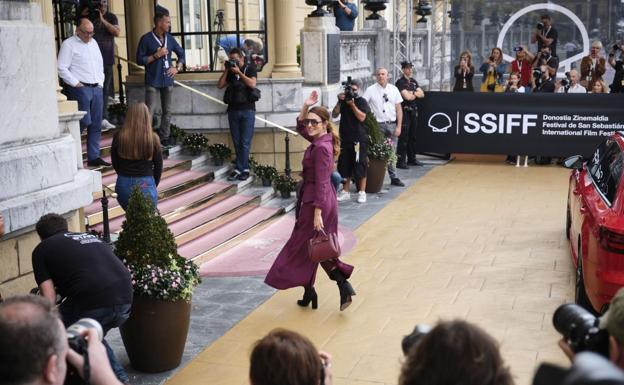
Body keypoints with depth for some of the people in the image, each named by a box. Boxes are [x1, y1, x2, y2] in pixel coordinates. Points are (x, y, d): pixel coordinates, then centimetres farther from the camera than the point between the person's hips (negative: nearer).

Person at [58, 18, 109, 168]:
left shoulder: (93, 43, 18)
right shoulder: (69, 44, -4)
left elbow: (100, 64, 24)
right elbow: (62, 68, -10)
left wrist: (100, 82, 12)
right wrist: (76, 84, -13)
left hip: (96, 88, 7)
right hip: (80, 88, -7)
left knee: (96, 124, 5)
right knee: (85, 121, -14)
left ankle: (94, 157, 10)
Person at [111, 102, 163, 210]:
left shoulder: (118, 137, -4)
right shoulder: (153, 138, -8)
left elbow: (115, 165, 6)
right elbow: (158, 167, 2)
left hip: (123, 186, 2)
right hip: (145, 186, -2)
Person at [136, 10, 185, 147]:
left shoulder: (170, 38, 7)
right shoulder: (146, 39, -7)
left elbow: (181, 53, 18)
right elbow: (139, 60, -8)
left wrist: (177, 68, 3)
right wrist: (156, 55, -16)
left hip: (167, 80, 5)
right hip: (153, 81, -5)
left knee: (167, 110, 9)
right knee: (149, 111, -7)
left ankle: (164, 137, 18)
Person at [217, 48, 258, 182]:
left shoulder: (250, 68, 4)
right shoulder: (230, 71, 14)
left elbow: (252, 84, -13)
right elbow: (220, 85, 8)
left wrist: (239, 72, -13)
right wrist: (225, 71, -1)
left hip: (247, 110, -4)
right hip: (233, 109, 4)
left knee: (245, 142, -6)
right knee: (237, 142, 3)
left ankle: (239, 169, -1)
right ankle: (244, 169, 9)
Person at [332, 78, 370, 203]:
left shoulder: (361, 101, -2)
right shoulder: (343, 101, 10)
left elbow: (362, 117, -13)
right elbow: (334, 115, 2)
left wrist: (352, 104, -19)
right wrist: (339, 102, -10)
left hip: (359, 139, -4)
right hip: (345, 138, 4)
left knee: (360, 166, -2)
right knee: (344, 166, 7)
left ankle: (362, 192, 6)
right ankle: (345, 192, 17)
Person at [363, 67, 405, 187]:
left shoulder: (393, 89, 6)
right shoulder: (371, 90, -2)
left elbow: (399, 109, 7)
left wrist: (398, 126, 2)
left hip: (392, 124, 3)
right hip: (378, 125, -3)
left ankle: (393, 177, 15)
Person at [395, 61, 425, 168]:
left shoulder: (414, 81, 16)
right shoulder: (400, 82, -9)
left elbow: (422, 94, 9)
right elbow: (407, 97, -17)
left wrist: (412, 93, -7)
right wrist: (415, 94, 1)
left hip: (413, 111, 8)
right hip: (405, 111, -8)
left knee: (412, 136, 13)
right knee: (403, 137, -9)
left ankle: (412, 159, 22)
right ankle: (400, 161, -8)